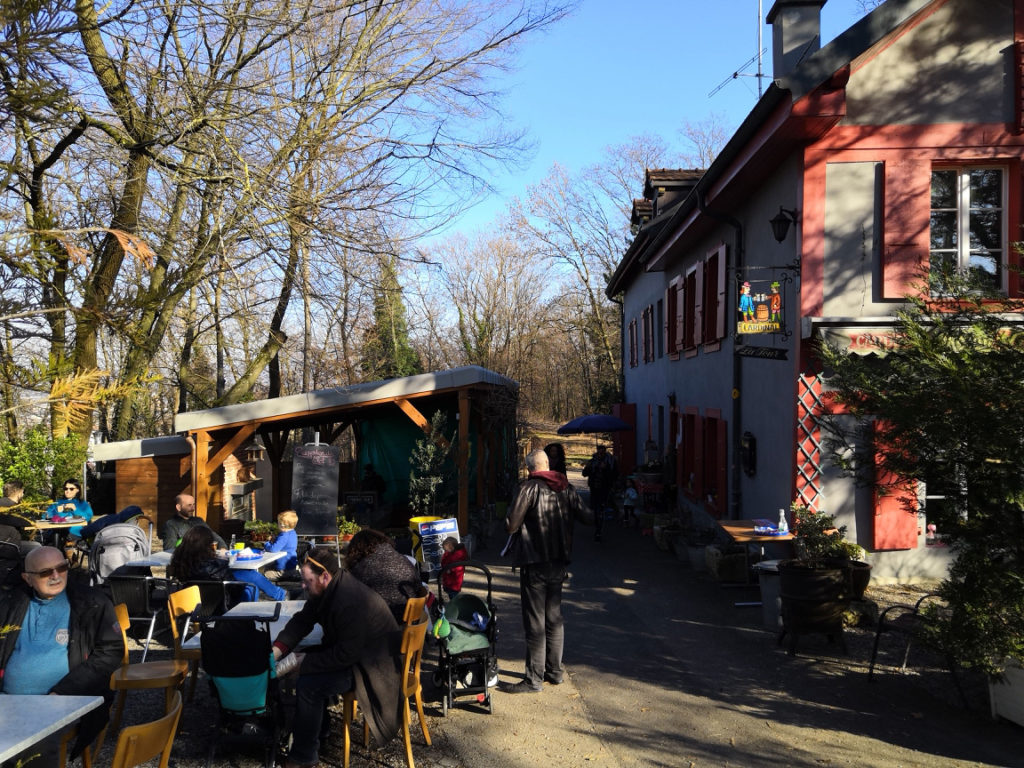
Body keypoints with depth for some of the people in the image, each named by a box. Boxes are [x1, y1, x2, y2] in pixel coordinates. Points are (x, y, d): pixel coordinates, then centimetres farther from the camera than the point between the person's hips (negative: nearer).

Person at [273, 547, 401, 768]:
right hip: (348, 651, 10)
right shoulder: (327, 589, -5)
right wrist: (276, 651, -13)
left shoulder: (352, 603, -33)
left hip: (371, 665, -10)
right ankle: (315, 729, 22)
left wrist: (304, 662, -21)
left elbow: (346, 655, -29)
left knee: (307, 685, -18)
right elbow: (301, 621, 1)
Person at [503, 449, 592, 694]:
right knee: (554, 618, 16)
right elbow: (587, 517, 9)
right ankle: (554, 671, 24)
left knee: (535, 623, -2)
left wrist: (512, 524, 8)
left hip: (535, 564, -6)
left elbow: (511, 525, -15)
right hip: (560, 562, 6)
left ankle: (534, 679, 2)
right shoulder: (566, 488, 4)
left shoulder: (529, 488, -12)